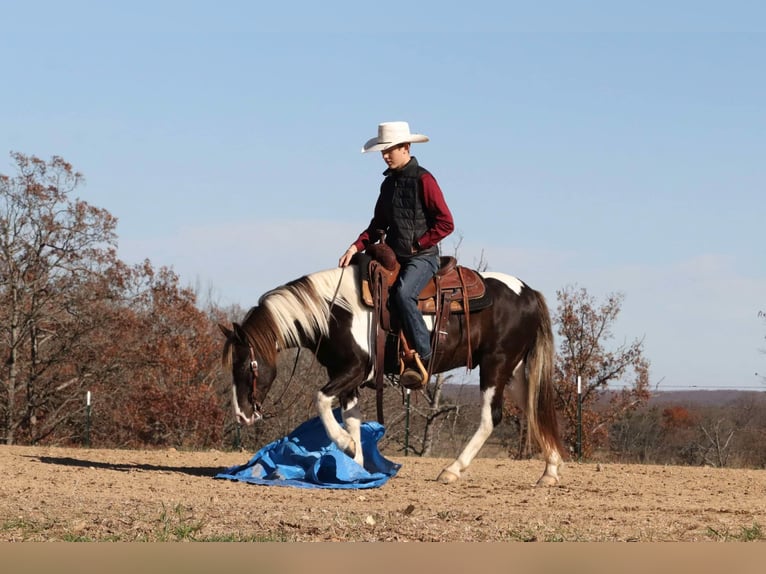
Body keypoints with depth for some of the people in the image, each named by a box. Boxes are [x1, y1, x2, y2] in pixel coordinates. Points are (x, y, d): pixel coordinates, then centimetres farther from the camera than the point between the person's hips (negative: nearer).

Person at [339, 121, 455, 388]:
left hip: (422, 256, -8)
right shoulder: (389, 183, 14)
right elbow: (378, 224, 17)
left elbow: (445, 223, -11)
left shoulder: (423, 180, -8)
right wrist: (357, 246, 2)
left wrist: (417, 244, -13)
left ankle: (423, 357, -27)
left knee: (403, 294, -32)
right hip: (395, 256, 8)